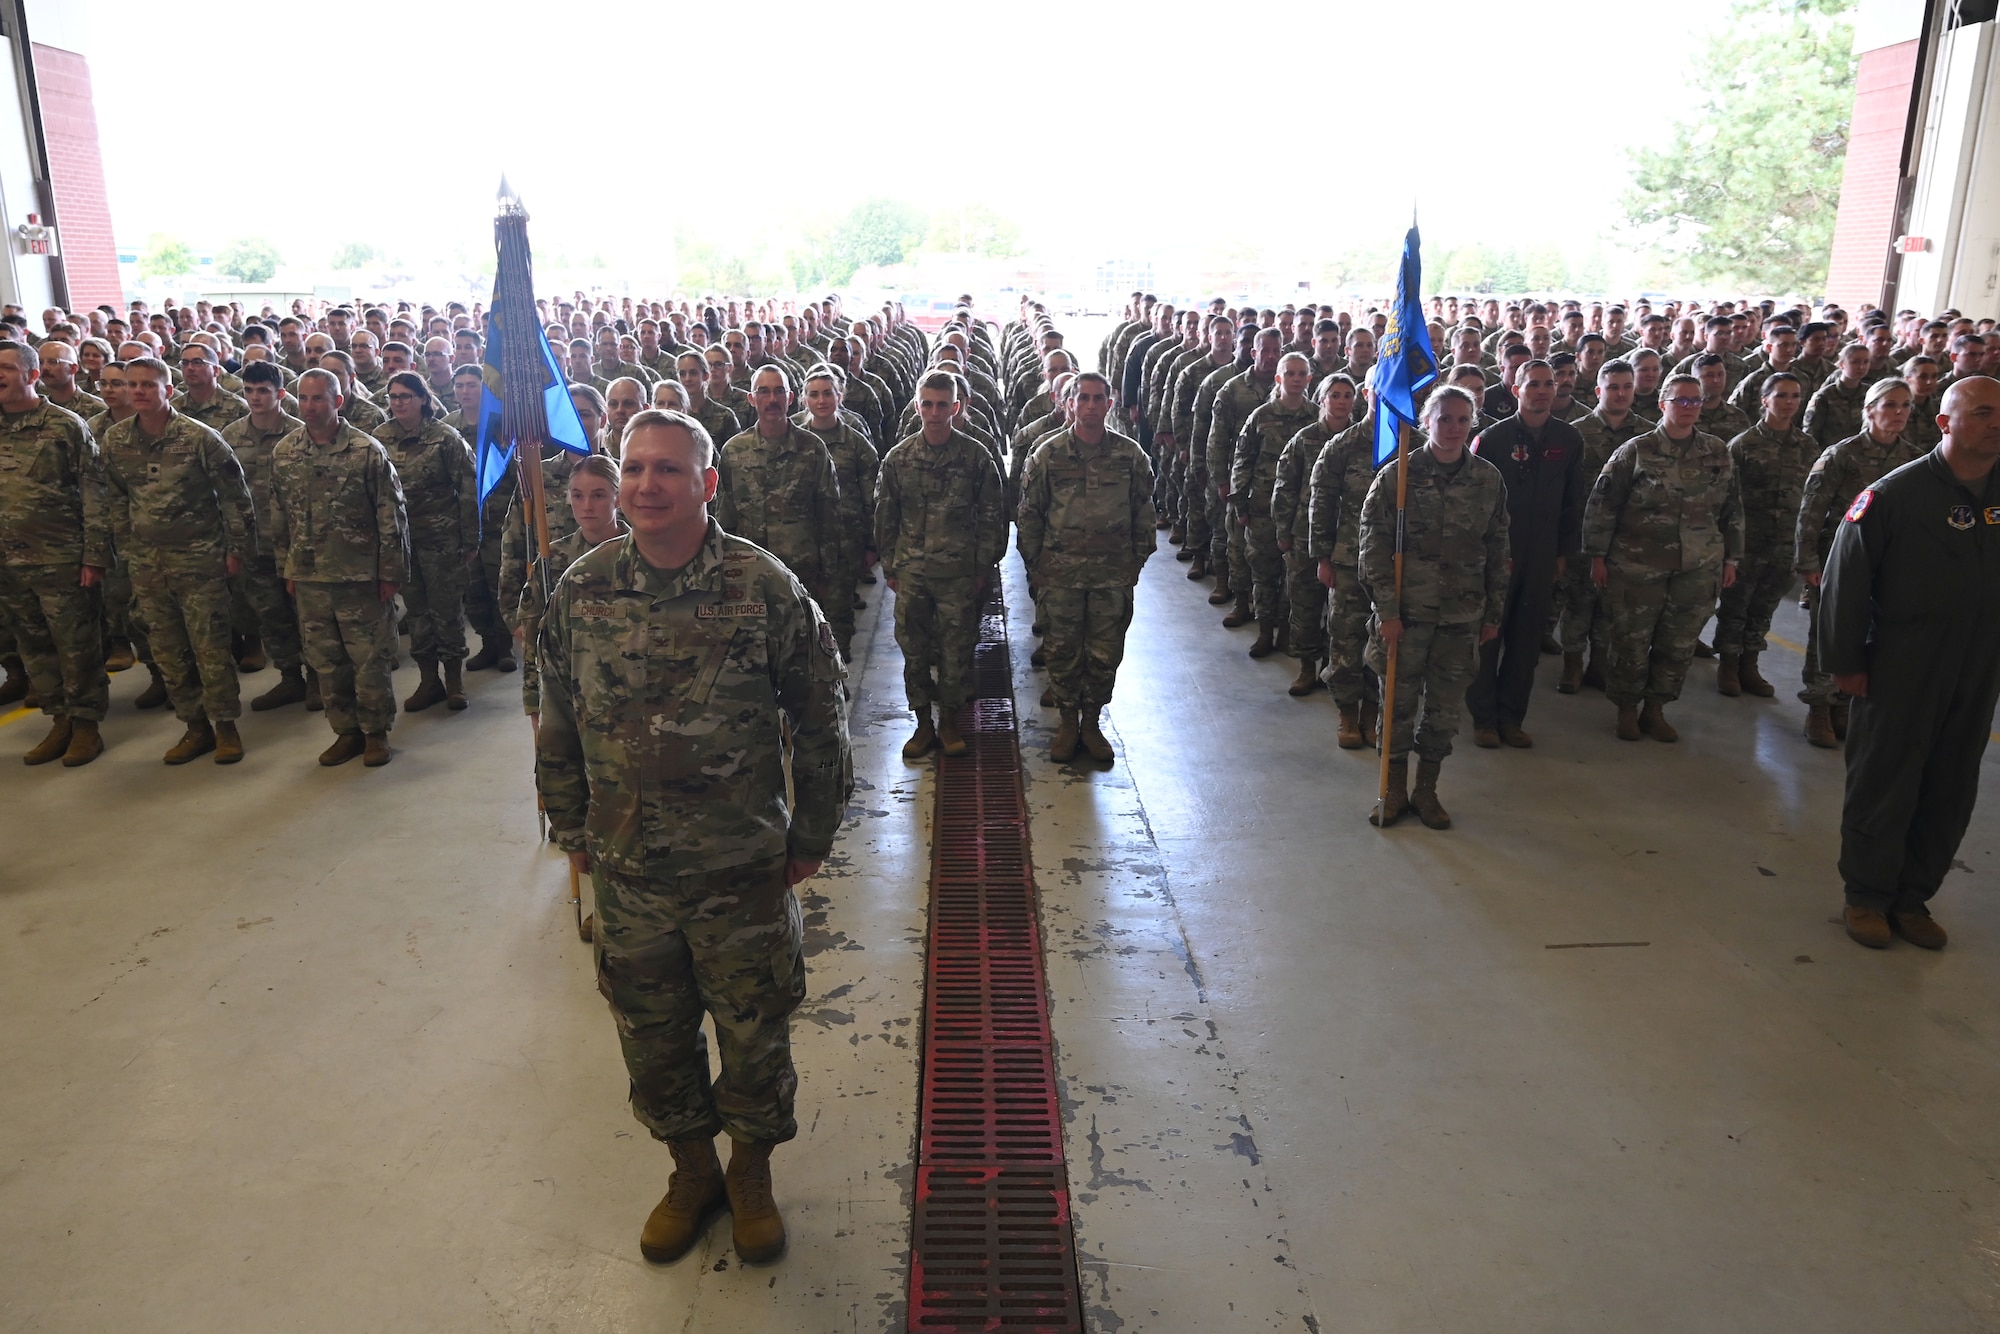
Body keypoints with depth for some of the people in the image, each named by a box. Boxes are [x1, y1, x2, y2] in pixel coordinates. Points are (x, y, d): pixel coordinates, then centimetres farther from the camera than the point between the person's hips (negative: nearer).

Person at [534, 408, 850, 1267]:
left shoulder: (768, 591, -14)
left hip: (743, 873, -3)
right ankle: (691, 1171, 43)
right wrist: (571, 830, 11)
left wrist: (810, 837, -1)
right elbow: (558, 723, 8)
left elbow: (820, 724, -6)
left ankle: (752, 1172, 41)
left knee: (754, 1032, 14)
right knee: (652, 1034, 18)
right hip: (626, 875, 3)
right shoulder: (581, 592, -4)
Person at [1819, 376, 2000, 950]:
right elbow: (1845, 580, -10)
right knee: (1884, 788, 5)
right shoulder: (1895, 493, -11)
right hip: (1899, 673, -5)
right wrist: (1845, 663, -10)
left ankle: (1913, 897, 27)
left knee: (1950, 794, 12)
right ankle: (1866, 897, 20)